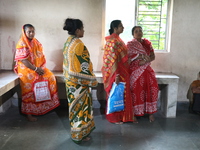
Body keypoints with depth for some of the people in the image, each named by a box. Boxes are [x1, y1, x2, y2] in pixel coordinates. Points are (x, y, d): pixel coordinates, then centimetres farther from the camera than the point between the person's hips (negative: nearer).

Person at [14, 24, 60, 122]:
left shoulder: (36, 42, 8)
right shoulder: (21, 44, -13)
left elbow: (41, 56, 9)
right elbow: (23, 60, -19)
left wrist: (41, 68, -6)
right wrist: (36, 69, -20)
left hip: (38, 68, 7)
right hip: (26, 70, -7)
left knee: (50, 77, -7)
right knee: (29, 91, -7)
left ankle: (48, 103, 7)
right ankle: (28, 113, 6)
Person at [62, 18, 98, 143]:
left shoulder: (68, 42, 7)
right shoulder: (78, 44, -21)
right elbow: (84, 65, -21)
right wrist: (92, 80, -12)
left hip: (70, 78, 9)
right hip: (79, 80, -9)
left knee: (75, 104, 19)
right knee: (80, 105, 3)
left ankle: (76, 130, 34)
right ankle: (79, 135, 16)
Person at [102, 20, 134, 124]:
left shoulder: (117, 39, 13)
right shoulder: (113, 40, -17)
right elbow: (113, 59, -23)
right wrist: (116, 74, -25)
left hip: (121, 71, 10)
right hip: (116, 72, -10)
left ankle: (120, 116, 28)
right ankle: (114, 118, 14)